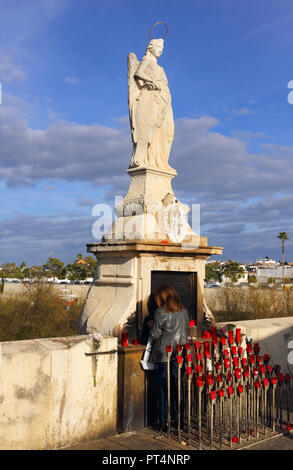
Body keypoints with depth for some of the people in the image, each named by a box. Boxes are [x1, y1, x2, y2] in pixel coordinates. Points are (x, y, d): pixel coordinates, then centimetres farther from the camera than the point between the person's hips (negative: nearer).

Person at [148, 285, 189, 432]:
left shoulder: (161, 312, -12)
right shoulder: (184, 311, 4)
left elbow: (154, 335, -7)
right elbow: (186, 331, 12)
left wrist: (152, 328, 13)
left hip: (164, 354, -5)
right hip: (180, 353, 5)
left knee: (163, 388, 4)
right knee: (178, 386, 13)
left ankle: (164, 421, 8)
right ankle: (178, 418, 21)